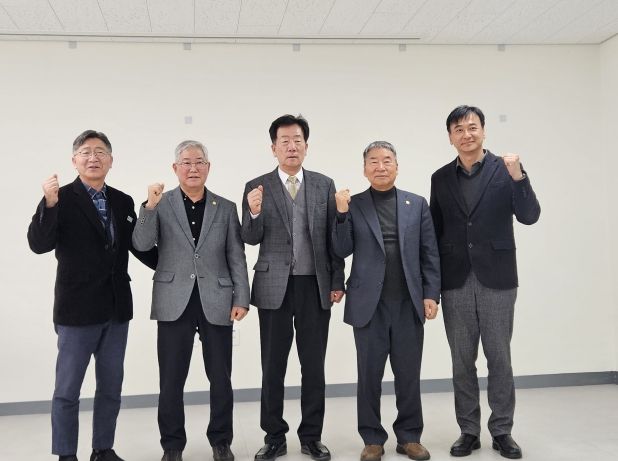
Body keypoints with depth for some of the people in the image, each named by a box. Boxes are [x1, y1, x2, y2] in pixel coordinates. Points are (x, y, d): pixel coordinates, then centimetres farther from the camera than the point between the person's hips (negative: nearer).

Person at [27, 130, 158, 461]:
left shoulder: (123, 202, 7)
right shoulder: (62, 198, -8)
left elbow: (139, 247, 12)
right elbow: (38, 245, -18)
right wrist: (49, 204, -31)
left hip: (116, 309, 5)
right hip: (77, 308, -5)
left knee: (111, 387, 14)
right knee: (67, 390, 5)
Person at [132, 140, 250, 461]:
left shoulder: (226, 208, 7)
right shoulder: (160, 204, 4)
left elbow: (236, 257, 6)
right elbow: (142, 244, -7)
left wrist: (241, 299, -1)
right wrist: (150, 207, -20)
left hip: (216, 303, 1)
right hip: (175, 303, -1)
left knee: (221, 379, 8)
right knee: (171, 381, 6)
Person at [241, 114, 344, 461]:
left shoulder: (325, 185, 6)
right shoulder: (257, 187, 2)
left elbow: (334, 236, 5)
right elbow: (251, 239, -1)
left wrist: (338, 281, 0)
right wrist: (255, 213, -21)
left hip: (316, 286, 1)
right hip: (274, 286, -1)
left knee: (314, 366, 7)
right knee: (273, 367, 7)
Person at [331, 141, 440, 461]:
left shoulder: (417, 204, 8)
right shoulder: (353, 205, 4)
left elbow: (429, 254, 6)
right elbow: (342, 251, -3)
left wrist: (431, 294, -1)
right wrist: (342, 213, -14)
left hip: (409, 303, 1)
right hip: (369, 303, -1)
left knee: (408, 373, 8)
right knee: (369, 374, 5)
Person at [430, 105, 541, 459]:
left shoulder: (506, 168, -1)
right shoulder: (441, 178, 7)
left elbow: (530, 217, -9)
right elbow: (435, 232, 9)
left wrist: (518, 177, -24)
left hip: (497, 278, -2)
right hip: (456, 281, 2)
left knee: (500, 358, 5)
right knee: (462, 361, 8)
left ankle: (502, 431, 18)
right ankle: (469, 431, 19)